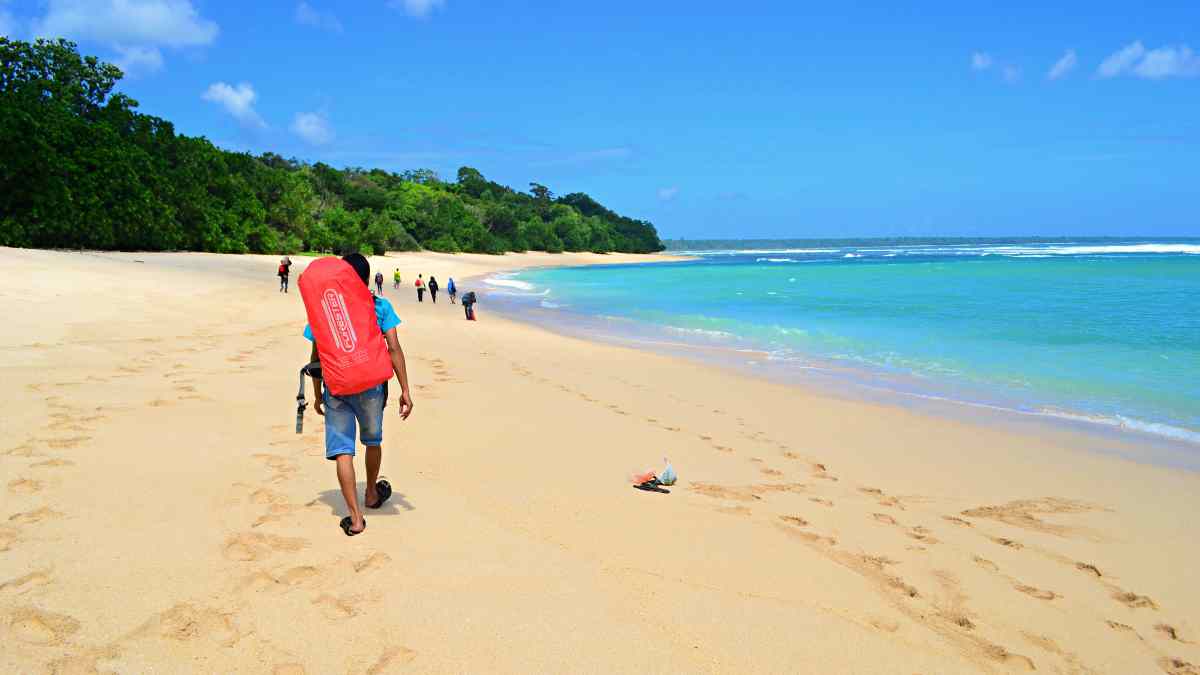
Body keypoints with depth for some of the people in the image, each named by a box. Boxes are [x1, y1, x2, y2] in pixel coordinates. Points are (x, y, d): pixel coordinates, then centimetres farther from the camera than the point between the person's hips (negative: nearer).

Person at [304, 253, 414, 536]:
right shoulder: (380, 306, -3)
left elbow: (316, 357, 3)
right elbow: (394, 349, -10)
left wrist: (318, 395, 14)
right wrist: (405, 390, -8)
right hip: (371, 386, 0)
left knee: (342, 450, 2)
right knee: (373, 441, 22)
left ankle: (355, 517, -1)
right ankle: (371, 493, 43)